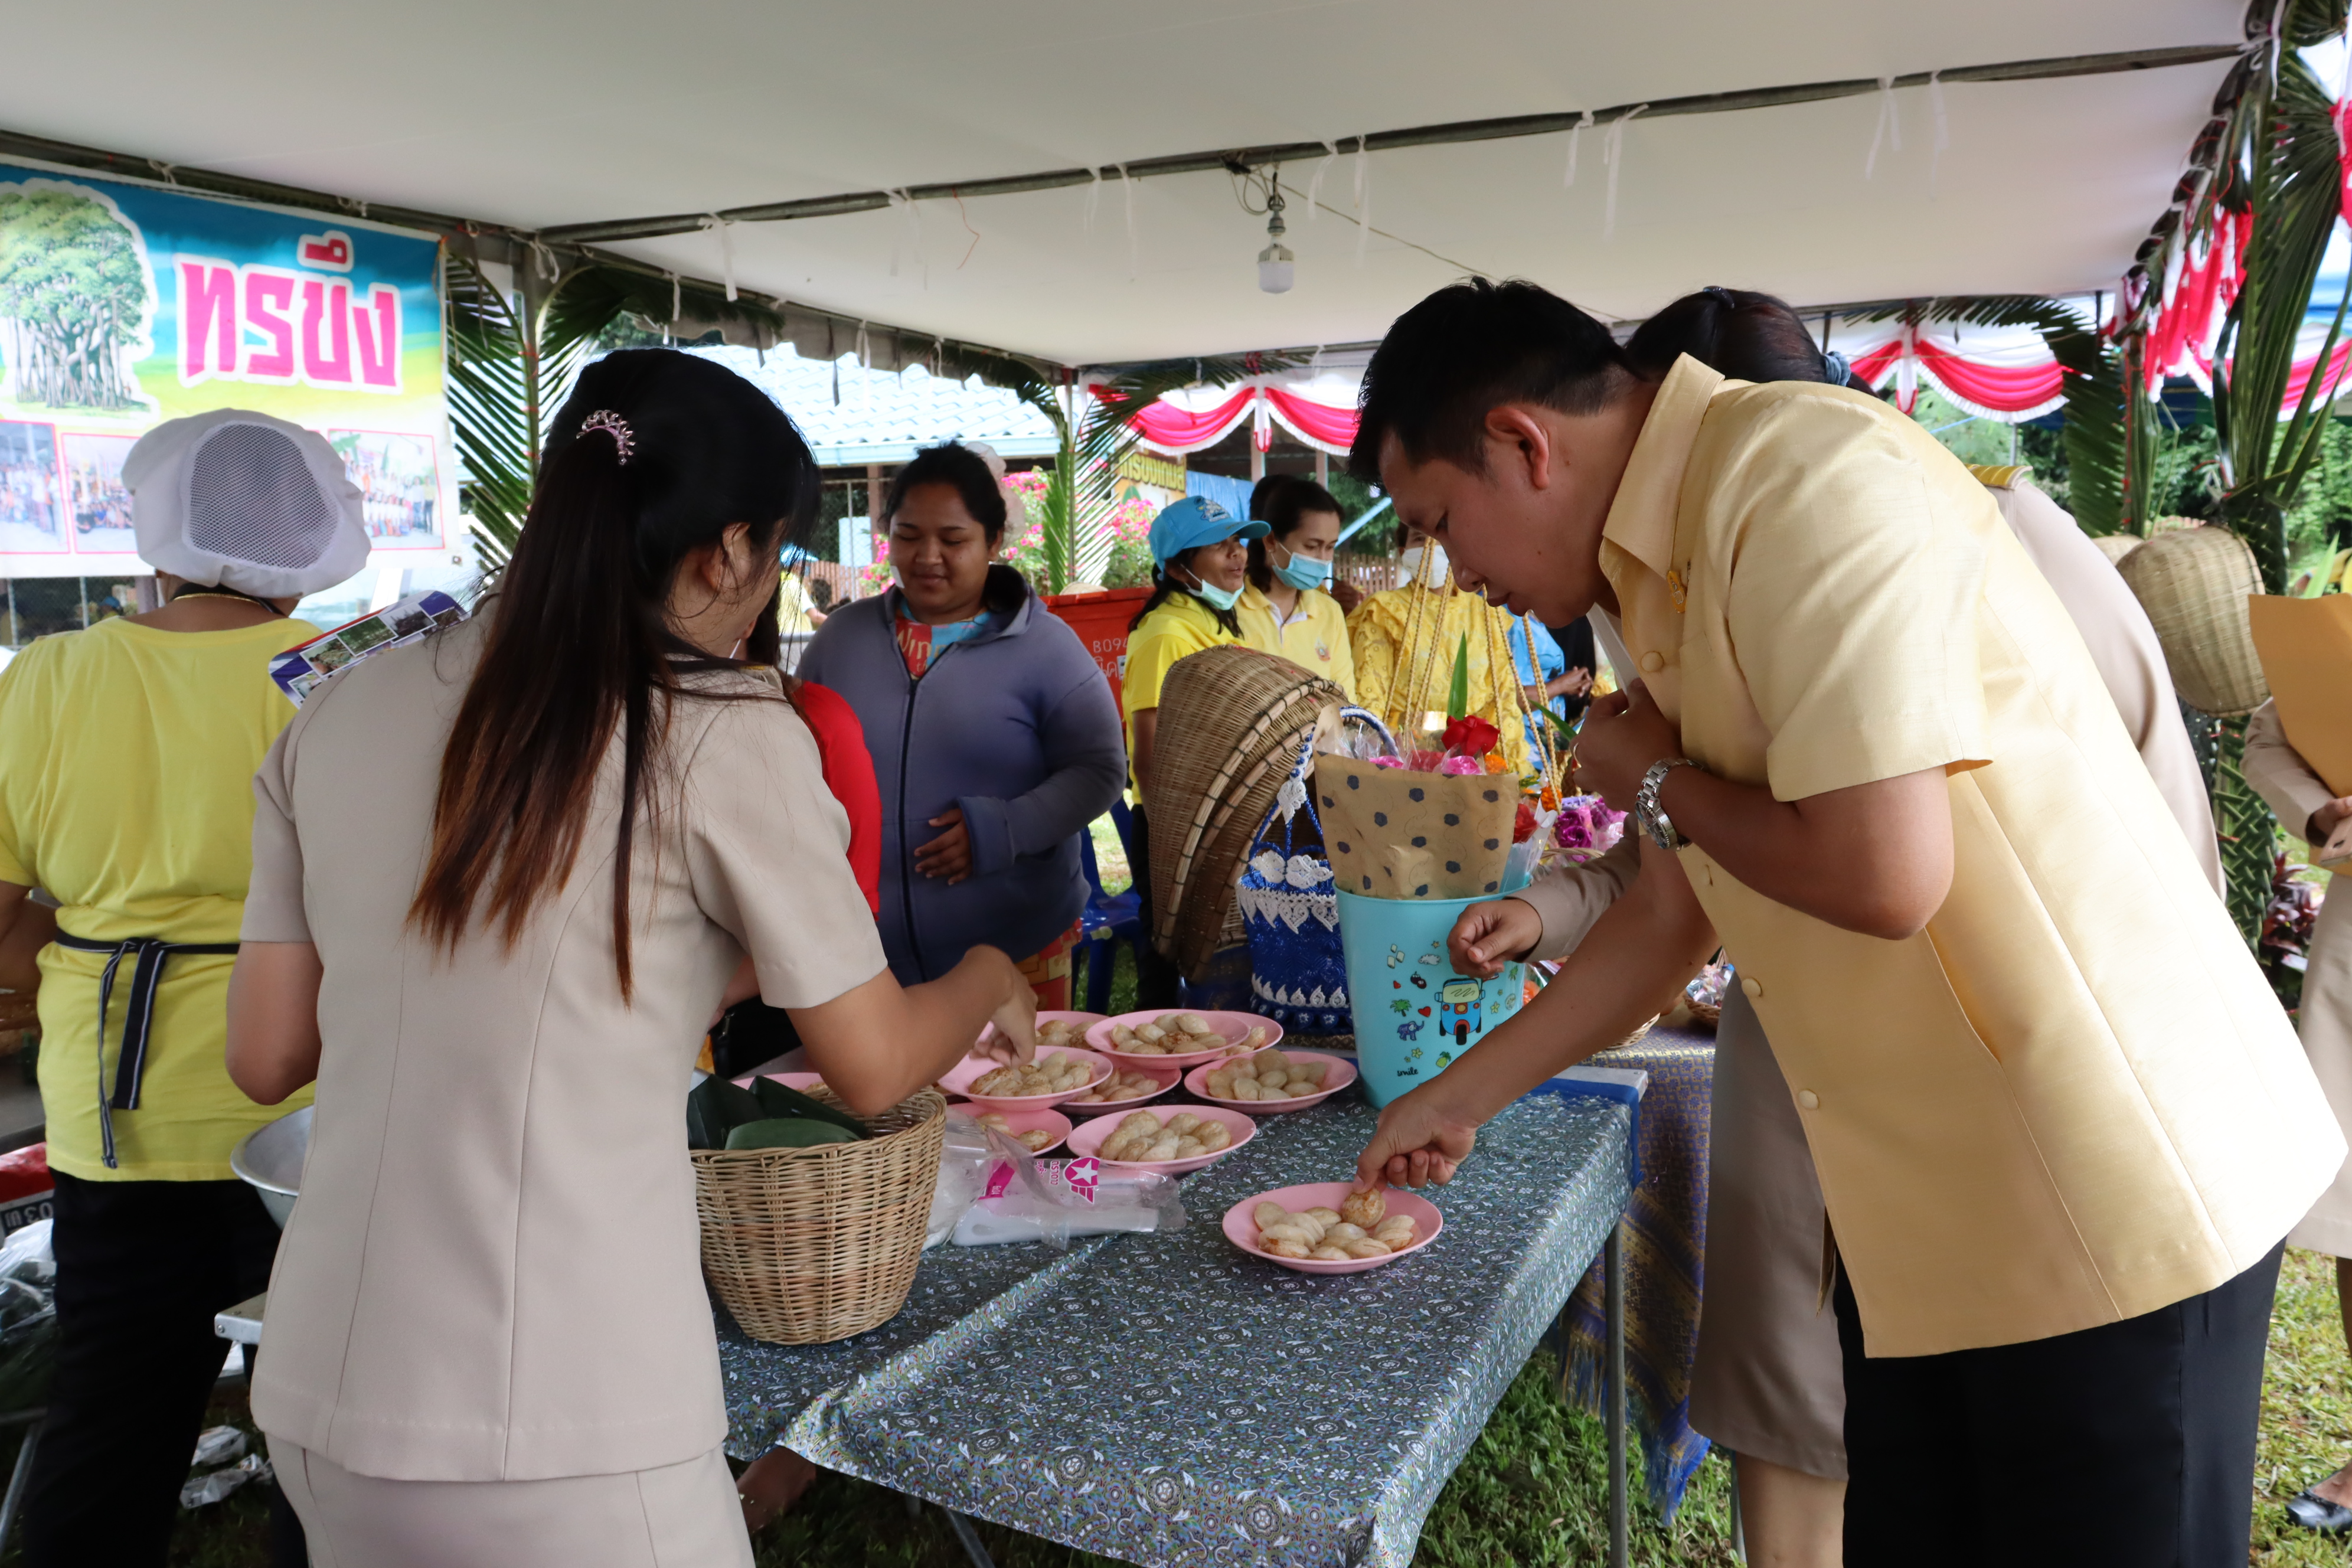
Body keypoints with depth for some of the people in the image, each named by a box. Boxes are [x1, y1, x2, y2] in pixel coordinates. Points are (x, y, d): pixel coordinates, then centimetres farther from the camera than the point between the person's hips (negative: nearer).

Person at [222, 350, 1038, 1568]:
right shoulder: (725, 734, -12)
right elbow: (873, 1069, -4)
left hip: (320, 1397, 6)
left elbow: (267, 1055, 8)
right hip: (566, 1441, -5)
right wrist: (993, 977, 17)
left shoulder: (340, 713, 2)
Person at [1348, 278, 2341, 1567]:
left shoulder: (1806, 476, -19)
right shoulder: (1669, 579, 8)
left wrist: (1651, 780, -9)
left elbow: (1884, 873, -28)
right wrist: (1459, 1097, 21)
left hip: (2106, 1184, -8)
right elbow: (1675, 909, 16)